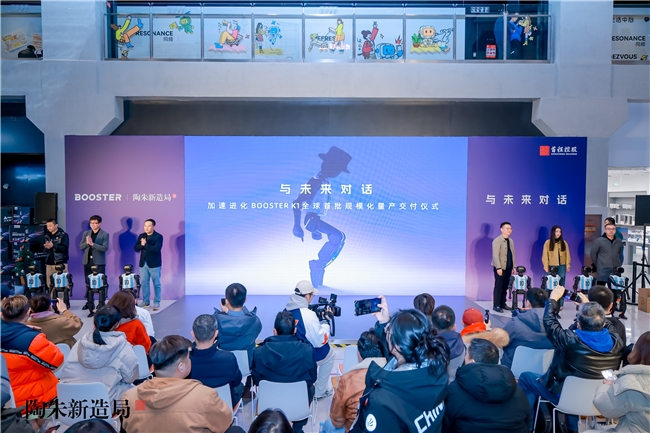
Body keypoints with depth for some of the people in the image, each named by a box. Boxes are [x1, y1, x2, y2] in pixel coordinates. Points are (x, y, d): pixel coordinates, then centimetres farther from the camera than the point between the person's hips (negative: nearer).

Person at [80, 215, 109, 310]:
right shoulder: (86, 233, 10)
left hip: (99, 262, -4)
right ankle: (89, 303, 19)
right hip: (87, 261, 4)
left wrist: (92, 243, -23)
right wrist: (87, 242, -14)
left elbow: (105, 248, -14)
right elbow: (80, 246, 6)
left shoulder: (105, 234, -3)